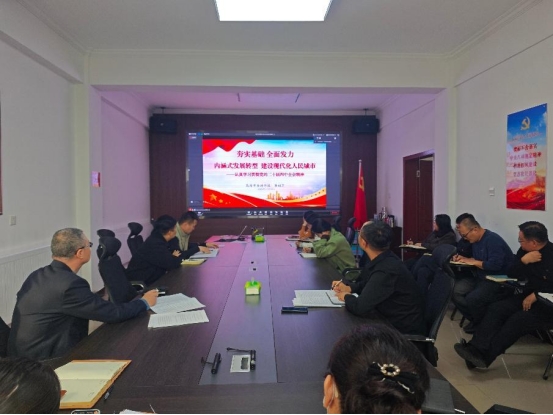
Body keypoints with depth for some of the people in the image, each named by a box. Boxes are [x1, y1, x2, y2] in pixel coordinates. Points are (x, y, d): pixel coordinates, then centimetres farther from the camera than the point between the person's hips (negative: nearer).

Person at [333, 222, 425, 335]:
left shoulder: (386, 270, -31)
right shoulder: (385, 259, -3)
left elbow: (361, 307, -30)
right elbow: (367, 283, 16)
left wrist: (346, 297, -10)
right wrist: (349, 287, 0)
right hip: (394, 319, 7)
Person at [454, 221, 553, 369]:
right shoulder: (525, 251, 4)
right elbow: (512, 275, 4)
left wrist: (535, 296, -23)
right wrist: (523, 260, -13)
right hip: (529, 296, 7)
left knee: (517, 320, -29)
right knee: (496, 308, -16)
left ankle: (484, 356, -28)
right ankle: (477, 348, -31)